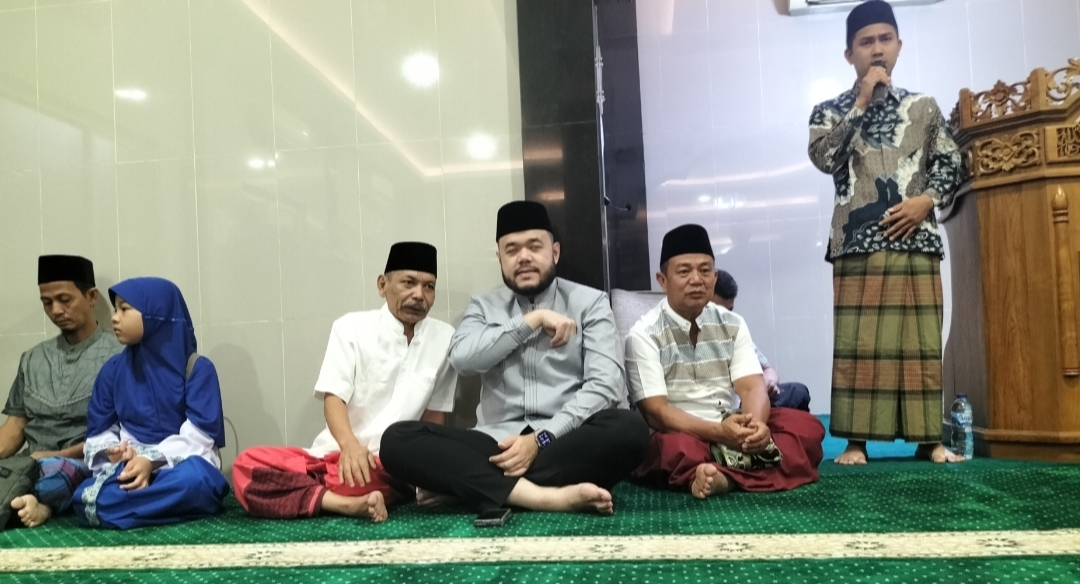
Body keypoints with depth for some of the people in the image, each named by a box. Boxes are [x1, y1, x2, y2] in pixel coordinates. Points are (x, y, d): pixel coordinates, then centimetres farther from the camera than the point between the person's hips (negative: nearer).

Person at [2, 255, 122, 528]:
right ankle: (36, 503, -46)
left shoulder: (117, 355, 0)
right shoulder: (32, 359, 19)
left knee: (54, 471, -38)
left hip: (87, 465, -5)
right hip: (31, 465, 5)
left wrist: (60, 456, -14)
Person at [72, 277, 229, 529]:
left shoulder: (197, 368, -3)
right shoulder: (113, 370, 9)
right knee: (85, 496, -30)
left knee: (192, 478, -40)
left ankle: (107, 507, -29)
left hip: (179, 464, -2)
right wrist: (113, 451, -13)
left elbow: (199, 434, -11)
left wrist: (153, 460, -25)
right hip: (128, 466, 3)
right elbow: (98, 431, 10)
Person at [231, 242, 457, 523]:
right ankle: (351, 504, -32)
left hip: (390, 463, -2)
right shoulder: (351, 327, 3)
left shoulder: (445, 338, 4)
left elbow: (435, 415, 9)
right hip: (336, 454, 3)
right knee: (248, 464, -25)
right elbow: (333, 397, -8)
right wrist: (349, 445, -29)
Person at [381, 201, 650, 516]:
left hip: (565, 442, -1)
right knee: (398, 439, -22)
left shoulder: (590, 302, 8)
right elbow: (462, 358, -5)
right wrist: (533, 320, -7)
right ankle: (544, 495, -36)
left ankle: (463, 483, -27)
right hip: (497, 442, 1)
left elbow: (604, 384, -5)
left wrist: (542, 439, -16)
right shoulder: (483, 307, 16)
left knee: (629, 429, -34)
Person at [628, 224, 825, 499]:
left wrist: (756, 424, -27)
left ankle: (726, 476, -35)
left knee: (807, 425, -17)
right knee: (674, 448, -38)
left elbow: (752, 387, -3)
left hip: (736, 431, 5)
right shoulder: (644, 335, -7)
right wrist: (718, 431, -29)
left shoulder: (733, 324, 7)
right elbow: (656, 412, -14)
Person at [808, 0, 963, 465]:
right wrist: (861, 103, -8)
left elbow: (950, 166, 12)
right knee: (858, 342, -4)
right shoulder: (830, 110, 9)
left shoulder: (923, 107, 15)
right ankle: (856, 440, 1)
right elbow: (824, 158, -10)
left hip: (916, 239, 2)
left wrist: (926, 200, -7)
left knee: (921, 340, 3)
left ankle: (928, 438, 9)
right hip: (858, 241, -2)